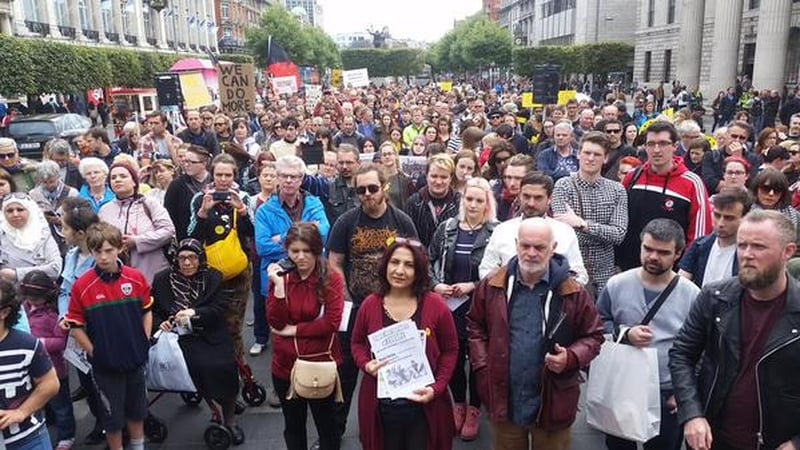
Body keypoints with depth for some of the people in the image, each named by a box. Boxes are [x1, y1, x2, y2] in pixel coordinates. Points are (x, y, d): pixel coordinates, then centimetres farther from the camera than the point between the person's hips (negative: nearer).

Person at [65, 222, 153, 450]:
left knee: (137, 408, 20)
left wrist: (144, 343, -2)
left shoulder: (136, 278, -8)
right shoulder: (82, 285, -14)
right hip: (105, 363, -2)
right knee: (112, 414, 12)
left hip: (135, 359, 3)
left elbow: (147, 312, 2)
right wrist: (94, 352, -9)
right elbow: (75, 326, -7)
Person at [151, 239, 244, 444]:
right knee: (202, 365, -26)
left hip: (211, 336, 0)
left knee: (223, 366, -22)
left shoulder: (213, 278, 4)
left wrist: (194, 313, -17)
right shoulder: (162, 279, 6)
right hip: (182, 337, 0)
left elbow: (219, 309, -3)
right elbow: (153, 310, 14)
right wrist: (161, 323, -6)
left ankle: (230, 419, 2)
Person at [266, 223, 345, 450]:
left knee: (327, 426, 16)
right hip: (285, 365, 4)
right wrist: (279, 285, -20)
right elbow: (276, 322, -10)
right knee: (293, 427, 23)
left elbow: (332, 322, -20)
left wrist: (293, 330, -15)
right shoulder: (280, 277, -1)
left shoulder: (332, 279, -11)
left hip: (322, 365, -3)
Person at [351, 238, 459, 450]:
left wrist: (436, 388, -11)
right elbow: (358, 343, 10)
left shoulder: (436, 305, -8)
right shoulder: (370, 304, -2)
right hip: (381, 406, 2)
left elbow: (450, 350, 0)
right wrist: (366, 365, -10)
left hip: (423, 406, -1)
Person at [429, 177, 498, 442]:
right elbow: (429, 260, 10)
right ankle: (458, 405, 35)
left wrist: (473, 286, -15)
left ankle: (474, 409, 30)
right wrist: (435, 284, -6)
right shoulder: (446, 228, 2)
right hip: (449, 305, 3)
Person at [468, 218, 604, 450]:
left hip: (552, 401, -1)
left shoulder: (573, 293, -9)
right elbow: (475, 325, 8)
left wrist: (571, 358, -18)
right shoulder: (492, 285, -5)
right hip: (504, 399, 2)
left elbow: (593, 335, 1)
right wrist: (482, 365, -2)